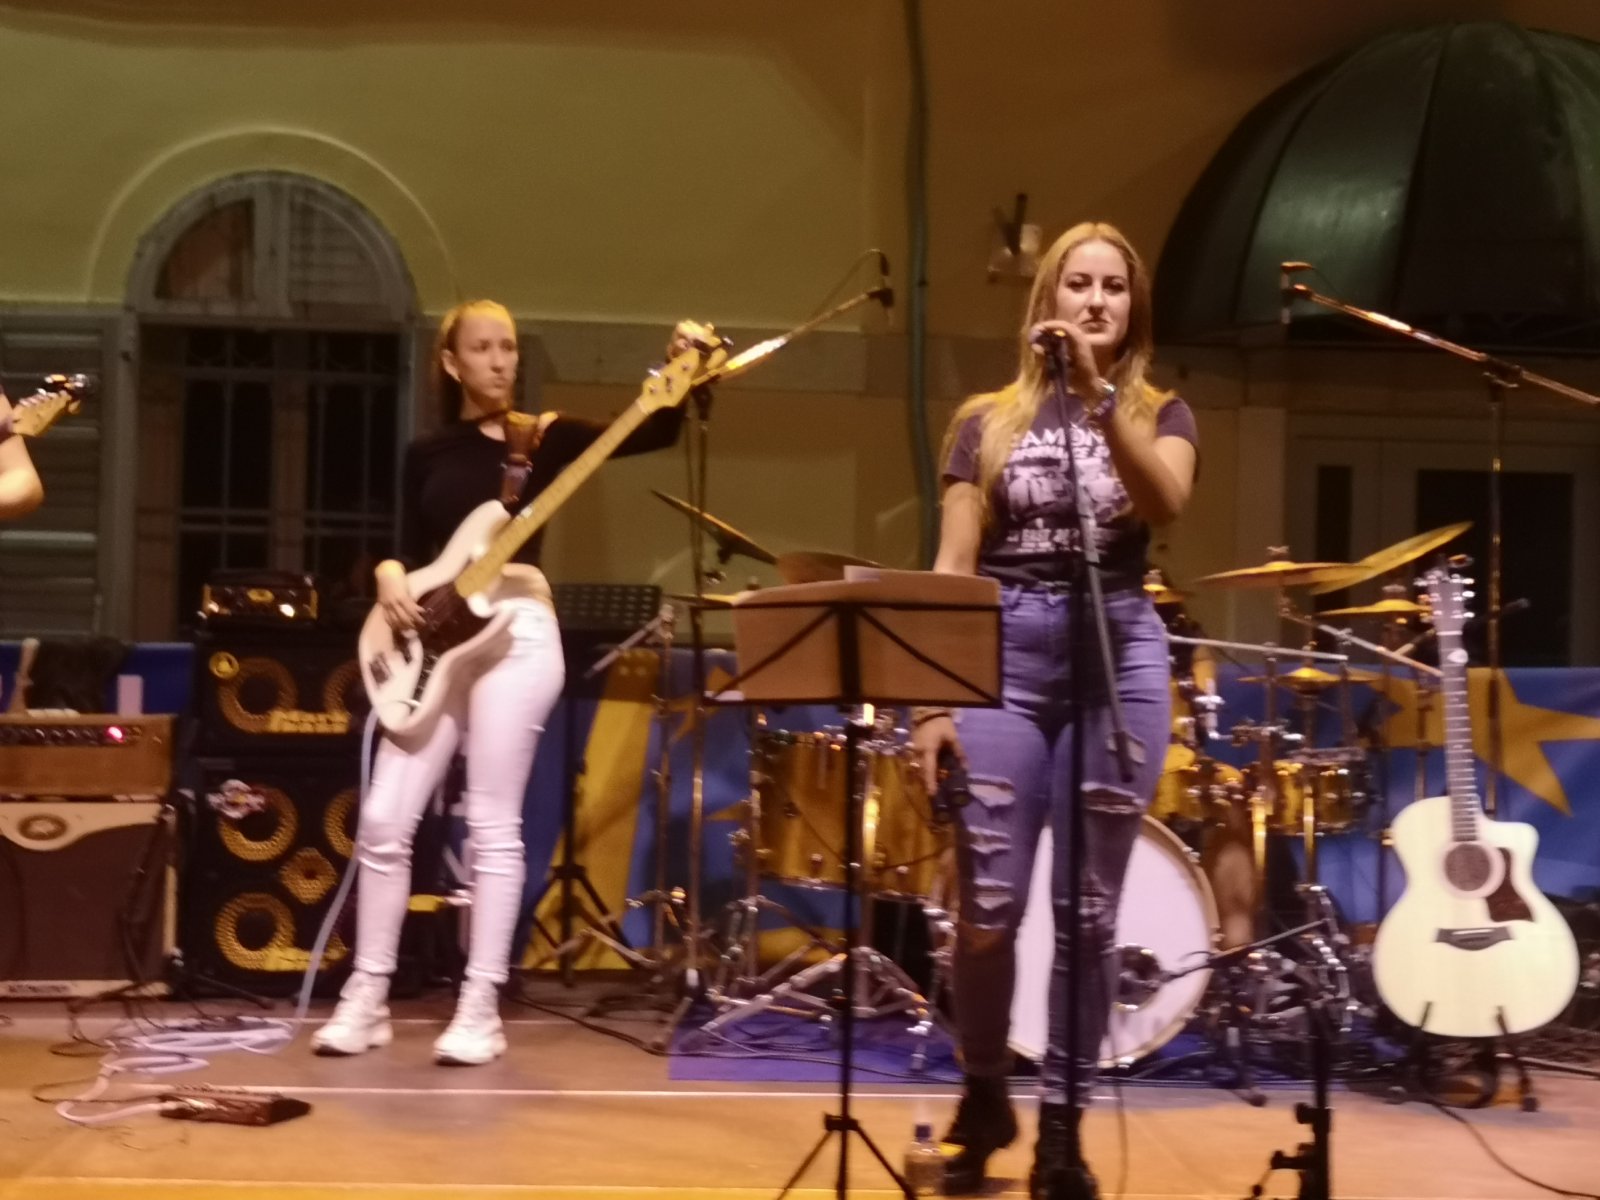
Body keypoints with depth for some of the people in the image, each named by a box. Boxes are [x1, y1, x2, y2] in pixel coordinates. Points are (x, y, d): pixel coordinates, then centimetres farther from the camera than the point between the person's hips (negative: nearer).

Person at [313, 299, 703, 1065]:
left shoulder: (544, 437, 5)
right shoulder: (427, 453, 14)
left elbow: (654, 432, -5)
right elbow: (406, 547, 11)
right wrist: (390, 575, -11)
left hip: (516, 631, -3)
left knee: (492, 825, -5)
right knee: (384, 819, 1)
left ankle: (480, 1011, 0)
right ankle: (366, 997, 12)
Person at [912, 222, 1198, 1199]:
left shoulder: (1161, 413, 11)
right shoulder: (988, 420, 11)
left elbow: (1165, 503, -12)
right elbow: (953, 566, 6)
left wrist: (1097, 392, -20)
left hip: (1120, 656, 0)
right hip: (1003, 656, 0)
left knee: (1089, 909, 0)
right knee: (988, 905, -4)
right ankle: (984, 1094, 19)